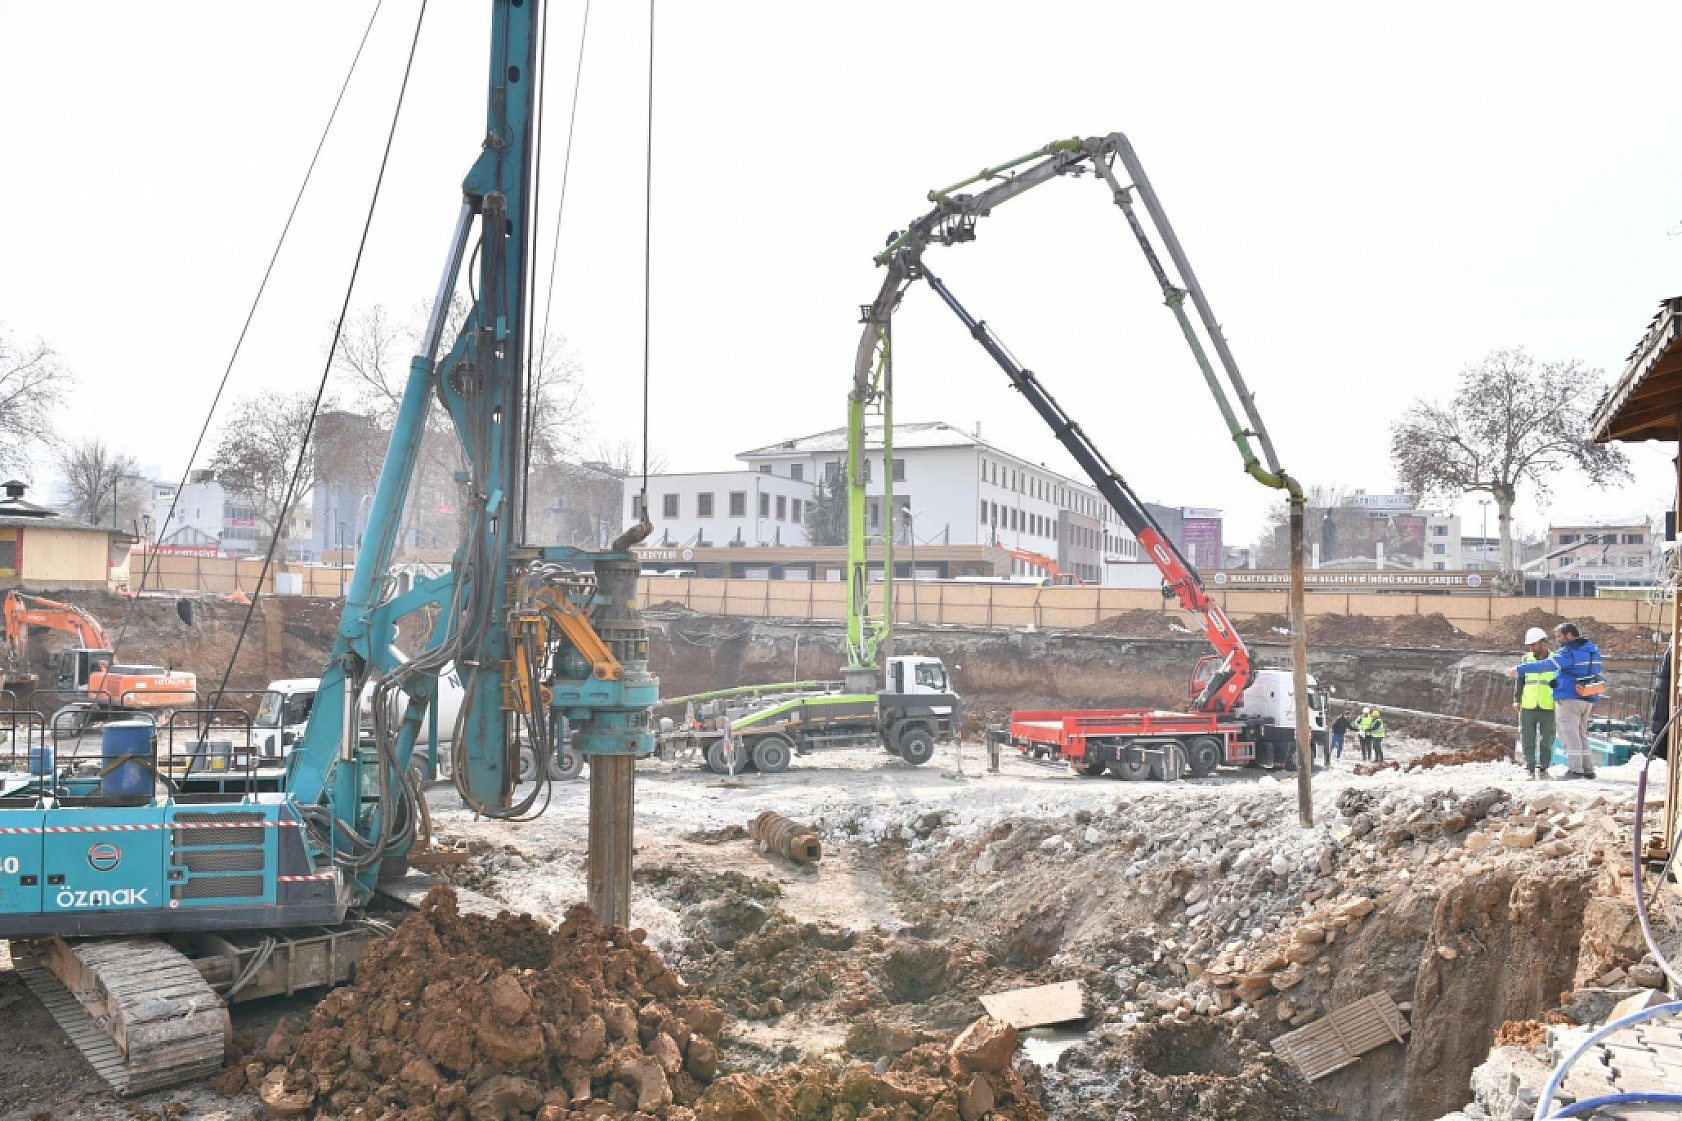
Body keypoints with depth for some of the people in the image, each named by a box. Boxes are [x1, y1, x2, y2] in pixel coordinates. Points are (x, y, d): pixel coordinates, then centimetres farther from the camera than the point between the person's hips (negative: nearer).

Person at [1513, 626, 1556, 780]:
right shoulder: (1527, 658, 8)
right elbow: (1518, 680, 11)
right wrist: (1517, 700, 4)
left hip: (1549, 708, -2)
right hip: (1528, 707, 2)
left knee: (1546, 740, 3)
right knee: (1528, 739, 0)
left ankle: (1543, 768, 12)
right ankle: (1530, 768, 7)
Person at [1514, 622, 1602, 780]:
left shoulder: (1569, 652, -15)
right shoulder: (1593, 650, 14)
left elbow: (1546, 665, -23)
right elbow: (1595, 676, 19)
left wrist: (1520, 669, -22)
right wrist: (1593, 701, 25)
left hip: (1569, 699, -9)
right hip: (1587, 700, 9)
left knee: (1570, 734, -6)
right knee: (1581, 735, 16)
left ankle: (1575, 769, -10)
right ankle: (1588, 770, 17)